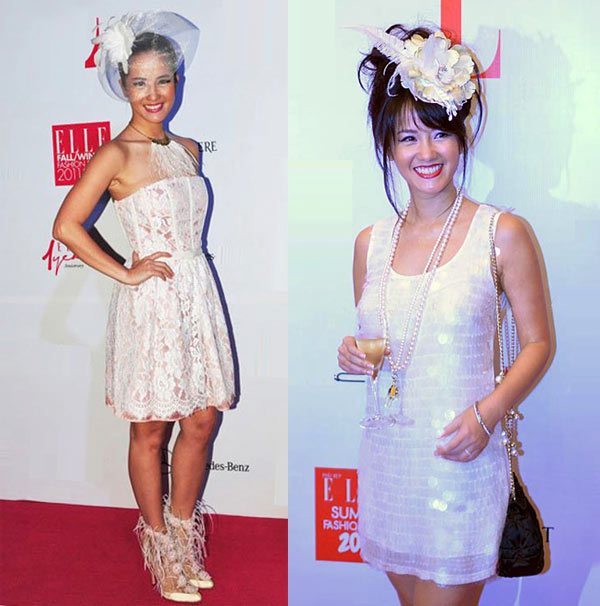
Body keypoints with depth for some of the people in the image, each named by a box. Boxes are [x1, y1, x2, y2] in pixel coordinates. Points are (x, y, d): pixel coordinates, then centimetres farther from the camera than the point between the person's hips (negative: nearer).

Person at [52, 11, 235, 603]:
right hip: (150, 303, -6)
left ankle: (183, 539, 28)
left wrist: (188, 270, 12)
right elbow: (66, 226, -15)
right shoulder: (115, 155, -8)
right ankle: (158, 547, 24)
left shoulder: (188, 150, 11)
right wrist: (125, 272, -11)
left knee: (201, 423, 9)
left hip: (198, 294, 6)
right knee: (150, 430, 6)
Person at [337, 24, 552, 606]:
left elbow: (538, 342, -3)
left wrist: (488, 412, -17)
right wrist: (353, 355, -5)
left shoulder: (502, 232, -7)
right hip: (385, 456, 4)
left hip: (460, 460, -4)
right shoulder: (370, 242, 6)